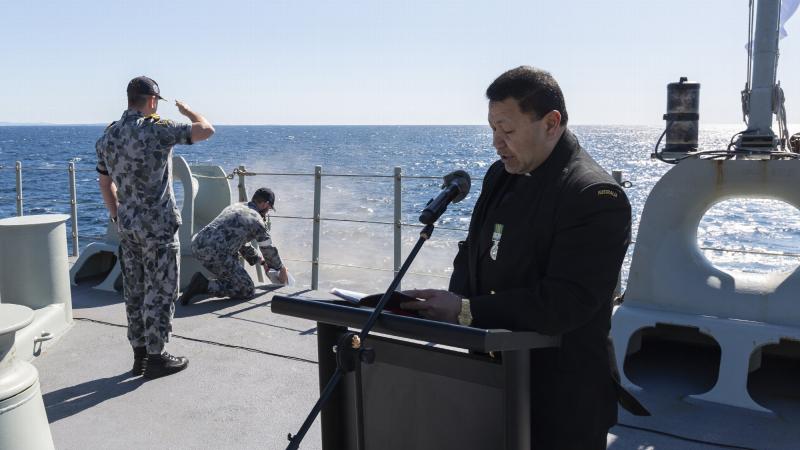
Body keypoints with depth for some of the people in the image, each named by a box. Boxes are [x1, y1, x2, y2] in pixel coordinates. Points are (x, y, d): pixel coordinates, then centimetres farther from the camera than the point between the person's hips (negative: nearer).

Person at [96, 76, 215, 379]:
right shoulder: (156, 129, -15)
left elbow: (105, 183, 15)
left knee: (134, 292, 14)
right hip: (158, 227, -7)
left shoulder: (108, 135, 8)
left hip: (127, 226, 7)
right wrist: (187, 111, 9)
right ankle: (155, 357, 10)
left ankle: (140, 354, 24)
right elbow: (206, 130, -11)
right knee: (160, 292, 3)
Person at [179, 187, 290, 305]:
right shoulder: (258, 221, 0)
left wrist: (260, 261, 40)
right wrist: (281, 268, 29)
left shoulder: (235, 206, 25)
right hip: (215, 254, -9)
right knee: (248, 291, -1)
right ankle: (205, 285, -11)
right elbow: (269, 250, 11)